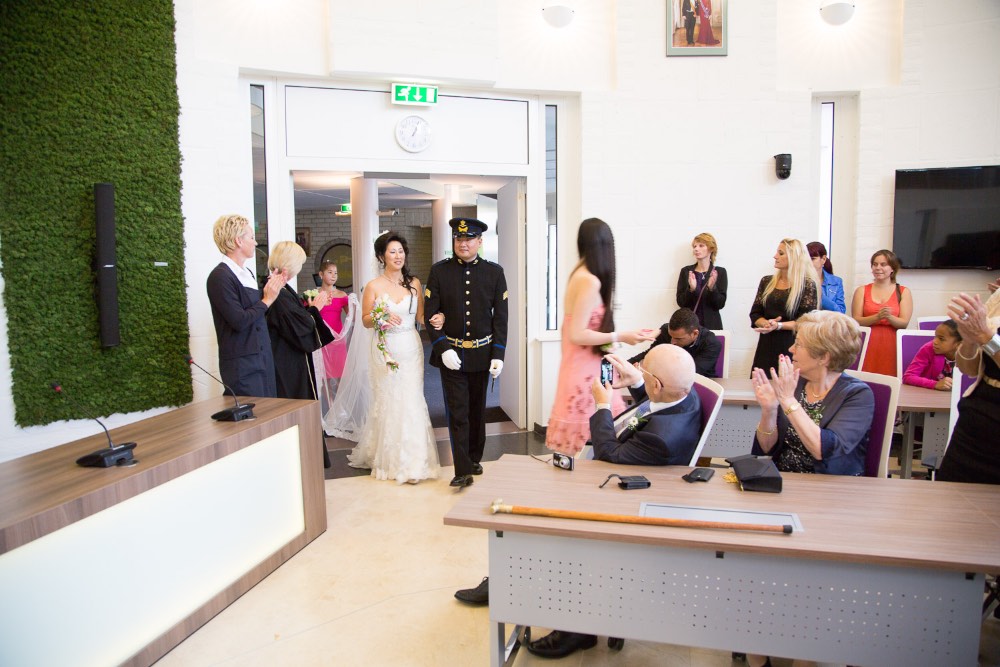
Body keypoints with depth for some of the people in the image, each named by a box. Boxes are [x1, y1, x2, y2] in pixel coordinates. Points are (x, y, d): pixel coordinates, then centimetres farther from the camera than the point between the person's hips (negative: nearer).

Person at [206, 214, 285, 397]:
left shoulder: (247, 273, 13)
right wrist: (267, 299, -8)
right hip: (242, 364, -8)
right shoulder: (220, 277, -12)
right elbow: (239, 321, -18)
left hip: (263, 358, 8)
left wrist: (272, 289, 5)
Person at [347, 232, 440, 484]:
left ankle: (412, 460, 11)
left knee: (412, 402, 0)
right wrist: (382, 317, -18)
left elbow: (420, 316, 9)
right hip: (386, 350, -2)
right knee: (388, 403, 2)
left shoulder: (414, 283, 7)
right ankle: (391, 460, 16)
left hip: (411, 349, 2)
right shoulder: (373, 286, -1)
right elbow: (365, 321, 1)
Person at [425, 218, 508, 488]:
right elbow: (430, 313, -4)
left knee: (477, 410, 16)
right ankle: (463, 470, 4)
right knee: (457, 413, -2)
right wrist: (443, 349, -15)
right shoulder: (439, 271, -3)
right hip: (451, 353, -1)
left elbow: (500, 316, -1)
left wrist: (498, 354, -7)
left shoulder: (494, 272, -1)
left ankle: (474, 459, 33)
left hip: (482, 353, 2)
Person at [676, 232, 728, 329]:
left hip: (711, 325, -1)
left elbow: (720, 304, -4)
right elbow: (680, 302, -2)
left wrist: (712, 288, -20)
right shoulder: (686, 271, 5)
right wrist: (691, 289, -19)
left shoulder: (720, 272, 2)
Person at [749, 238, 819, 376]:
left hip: (792, 347, -4)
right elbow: (755, 314, 9)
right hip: (766, 347, 4)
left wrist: (778, 326, -19)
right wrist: (766, 323, -11)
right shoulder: (766, 281, 11)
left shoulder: (807, 285, -2)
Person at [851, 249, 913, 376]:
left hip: (891, 346, 0)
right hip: (867, 346, 0)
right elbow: (856, 321, -1)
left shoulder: (903, 292, 9)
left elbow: (904, 323, 0)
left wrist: (889, 317, -19)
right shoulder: (862, 291, 9)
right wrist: (877, 317, -16)